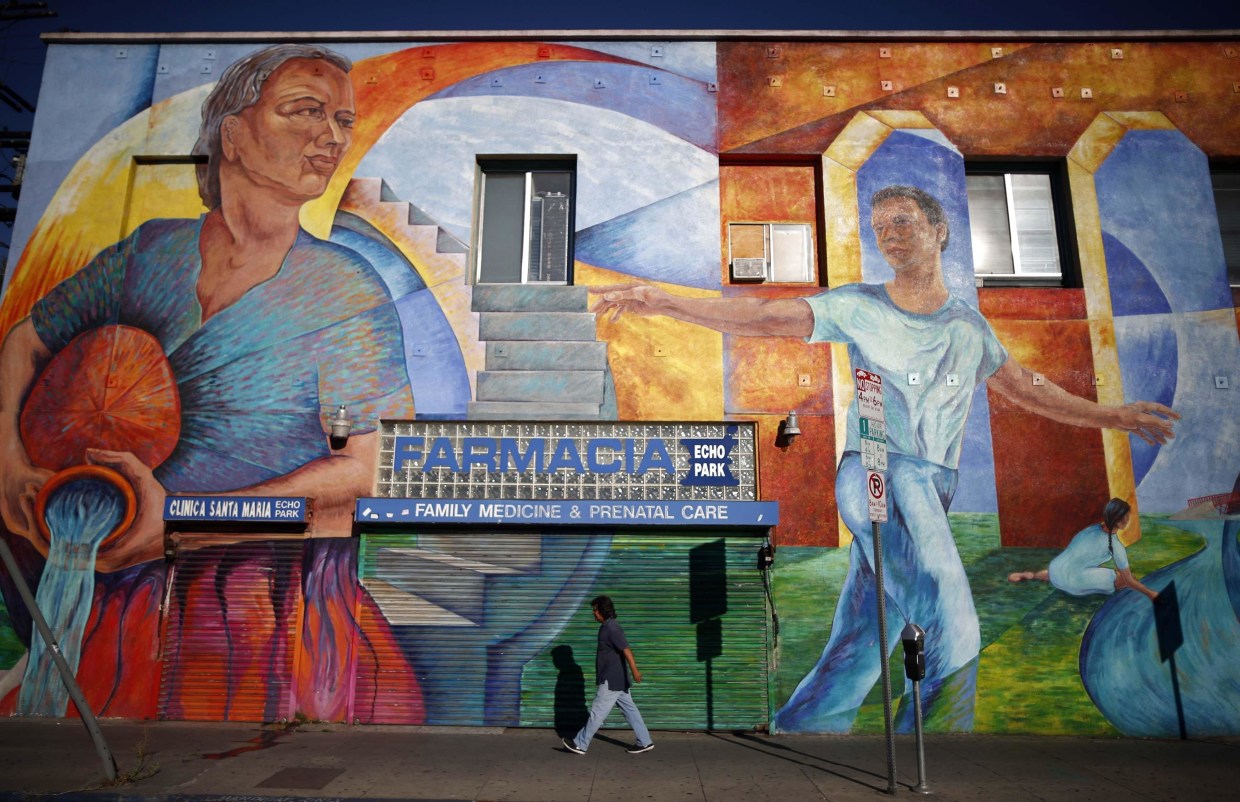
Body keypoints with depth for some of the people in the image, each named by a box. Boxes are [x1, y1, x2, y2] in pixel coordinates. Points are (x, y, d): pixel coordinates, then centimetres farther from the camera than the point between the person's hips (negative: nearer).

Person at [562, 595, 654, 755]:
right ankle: (645, 742, 17)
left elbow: (626, 649, -26)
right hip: (618, 680, 10)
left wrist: (634, 670, -31)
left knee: (597, 712, 0)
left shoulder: (611, 628, -18)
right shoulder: (608, 627, 13)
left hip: (611, 680, -10)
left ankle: (580, 744, 8)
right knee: (629, 710, 12)